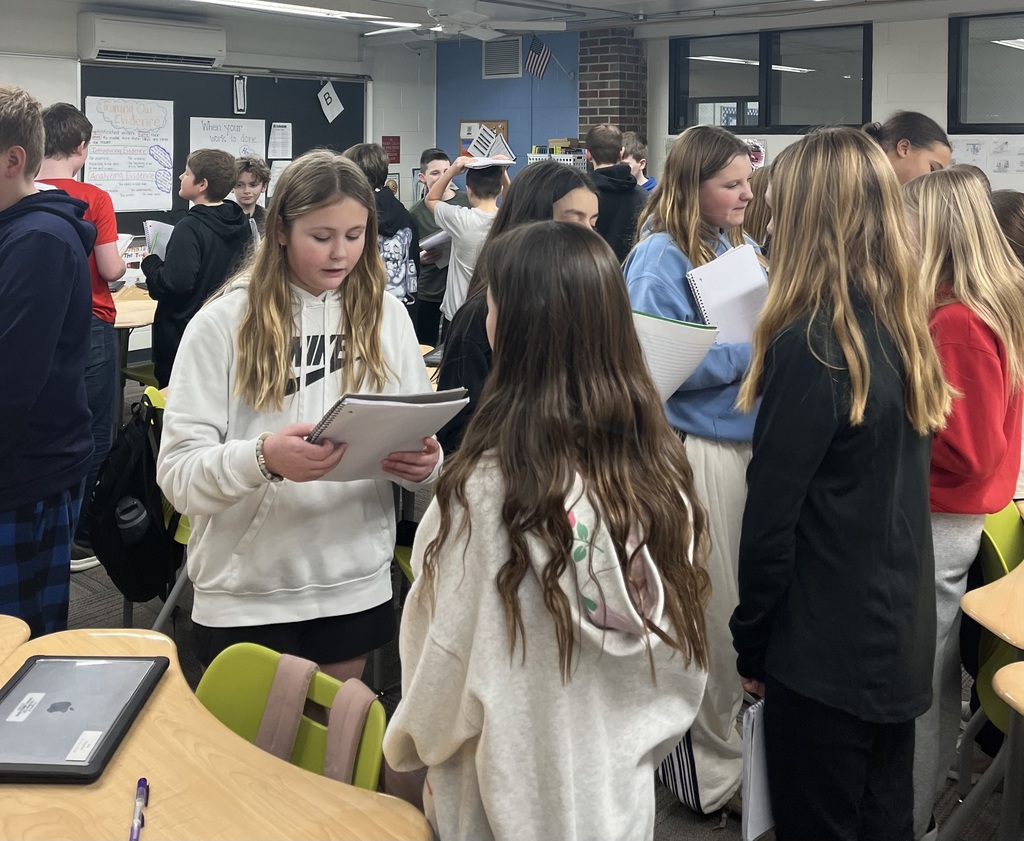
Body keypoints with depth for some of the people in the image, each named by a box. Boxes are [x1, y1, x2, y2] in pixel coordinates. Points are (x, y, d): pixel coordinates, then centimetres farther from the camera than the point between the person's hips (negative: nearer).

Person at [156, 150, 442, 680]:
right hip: (246, 596, -3)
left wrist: (425, 465, -18)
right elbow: (178, 473, -13)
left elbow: (423, 442, 5)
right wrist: (262, 458, -31)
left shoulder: (386, 316, 2)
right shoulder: (223, 323, -9)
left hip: (356, 588, 3)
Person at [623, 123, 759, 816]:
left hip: (747, 441, 8)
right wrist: (752, 353, -21)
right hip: (696, 449, -8)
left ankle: (734, 729, 34)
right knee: (707, 609, 3)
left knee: (744, 599, 16)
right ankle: (712, 767, 20)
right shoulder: (660, 256, -12)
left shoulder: (739, 247, 12)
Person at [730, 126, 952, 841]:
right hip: (902, 640, 7)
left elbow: (772, 519, -18)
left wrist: (751, 642, -7)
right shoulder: (907, 326, 2)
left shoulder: (808, 344, -20)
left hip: (825, 650, -7)